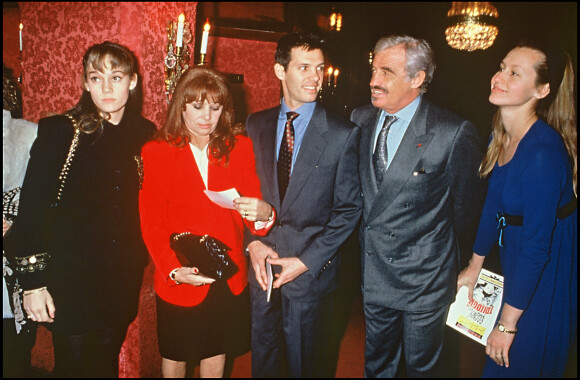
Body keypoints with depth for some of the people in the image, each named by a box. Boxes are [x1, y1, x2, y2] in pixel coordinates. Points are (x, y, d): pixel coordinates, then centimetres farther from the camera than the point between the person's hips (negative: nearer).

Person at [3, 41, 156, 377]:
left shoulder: (145, 134, 1)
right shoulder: (60, 132, -10)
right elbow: (32, 207, -9)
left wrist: (141, 256, 4)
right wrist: (33, 281, -10)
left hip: (123, 280, 3)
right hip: (70, 280, -3)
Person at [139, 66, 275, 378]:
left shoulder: (239, 147, 1)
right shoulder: (156, 152, -4)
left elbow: (253, 203, -4)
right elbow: (152, 224, -7)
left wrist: (263, 214, -29)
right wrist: (174, 270, -22)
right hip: (178, 281, -1)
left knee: (217, 351, 17)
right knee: (175, 354, 18)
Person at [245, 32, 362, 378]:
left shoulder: (344, 134, -8)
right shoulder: (256, 125, 3)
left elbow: (348, 209, -8)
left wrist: (306, 261, -13)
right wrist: (253, 242, -8)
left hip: (311, 270, -3)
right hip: (261, 265, 3)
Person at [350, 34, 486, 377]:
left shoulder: (455, 134, -19)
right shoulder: (361, 120, -3)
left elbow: (467, 206, -6)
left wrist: (436, 247, 6)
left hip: (424, 280, -4)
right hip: (373, 272, 5)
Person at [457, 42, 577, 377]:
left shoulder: (544, 154, -31)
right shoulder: (500, 136, -5)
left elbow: (536, 246, -27)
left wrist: (507, 325, -18)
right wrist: (474, 267, 13)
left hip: (548, 273, -7)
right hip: (515, 260, 7)